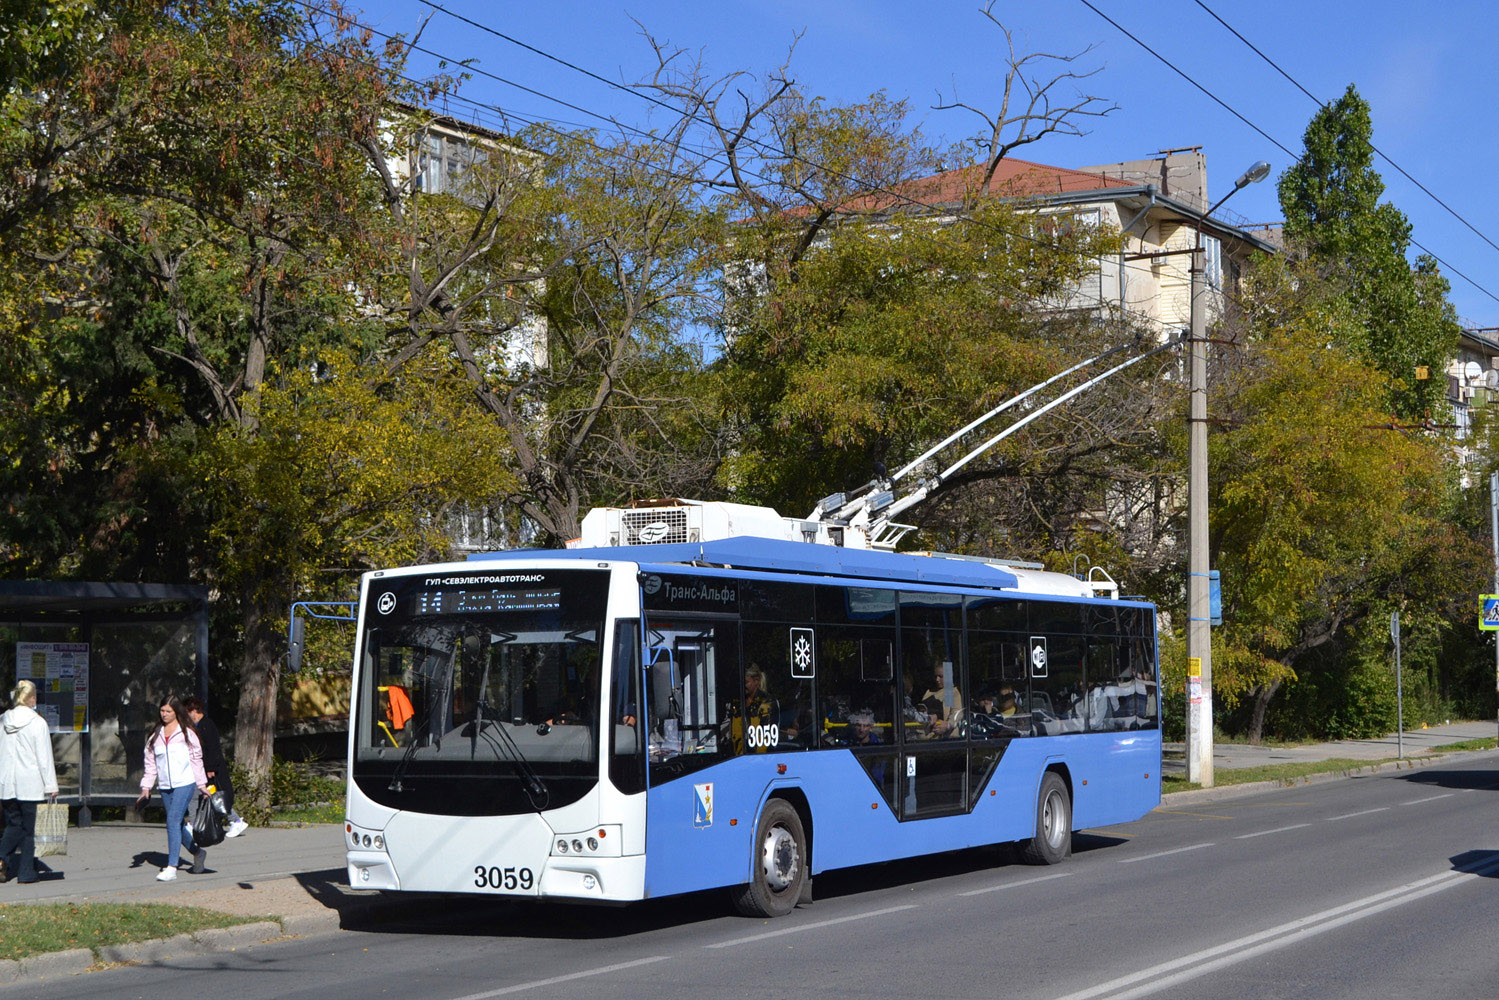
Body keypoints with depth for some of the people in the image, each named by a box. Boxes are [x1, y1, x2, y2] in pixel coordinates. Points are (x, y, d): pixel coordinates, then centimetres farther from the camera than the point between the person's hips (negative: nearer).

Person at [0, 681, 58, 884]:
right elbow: (45, 757, -8)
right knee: (29, 828, 4)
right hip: (30, 784, -4)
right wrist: (51, 786, -3)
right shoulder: (37, 723, -9)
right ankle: (26, 872, 6)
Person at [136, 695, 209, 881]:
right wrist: (146, 787, 6)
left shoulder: (187, 733, 0)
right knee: (178, 824, 10)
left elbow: (196, 759, 4)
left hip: (184, 784, -5)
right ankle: (197, 853, 33)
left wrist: (202, 784, 3)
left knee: (173, 821, -17)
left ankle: (172, 867, -17)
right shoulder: (155, 735, 12)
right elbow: (150, 763, 13)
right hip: (165, 787, 5)